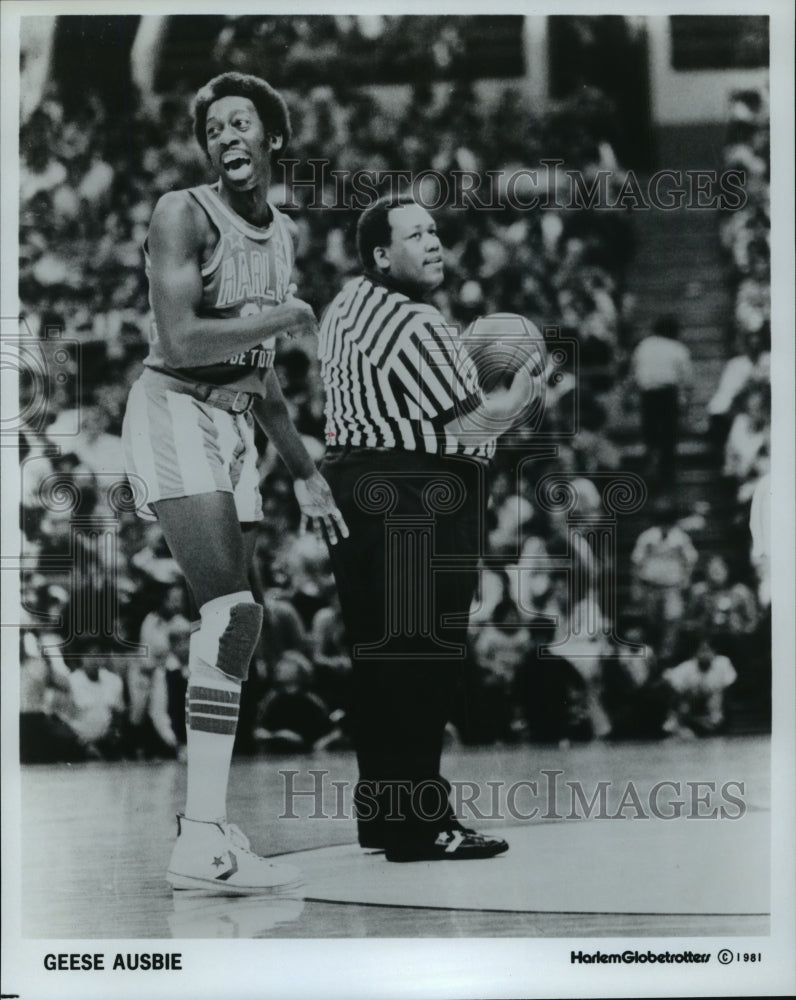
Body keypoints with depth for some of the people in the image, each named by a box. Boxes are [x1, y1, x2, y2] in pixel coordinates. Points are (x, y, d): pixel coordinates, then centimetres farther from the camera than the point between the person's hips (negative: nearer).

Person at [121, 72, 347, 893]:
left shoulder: (282, 233, 16)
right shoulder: (183, 215, -9)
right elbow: (181, 341, -21)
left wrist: (303, 471, 22)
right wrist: (287, 318, -10)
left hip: (233, 424, 9)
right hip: (173, 412, -9)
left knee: (229, 622, 7)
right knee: (233, 609, -21)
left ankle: (203, 823, 14)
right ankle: (201, 840, -23)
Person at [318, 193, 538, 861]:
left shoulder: (345, 308, 15)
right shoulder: (415, 326, -16)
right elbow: (477, 422, -15)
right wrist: (520, 396, 4)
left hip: (355, 490, 10)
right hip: (420, 502, -10)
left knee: (376, 657, 12)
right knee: (422, 662, -6)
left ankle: (379, 814, 19)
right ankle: (420, 825, -4)